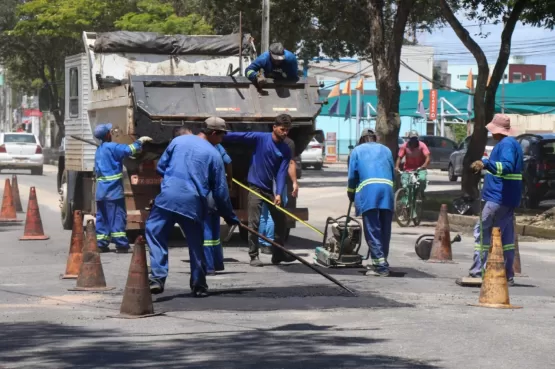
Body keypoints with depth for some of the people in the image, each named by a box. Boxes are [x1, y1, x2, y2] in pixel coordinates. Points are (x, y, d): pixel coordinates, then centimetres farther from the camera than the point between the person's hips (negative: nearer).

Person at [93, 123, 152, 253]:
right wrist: (140, 141, -7)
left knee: (102, 217, 10)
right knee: (117, 217, -6)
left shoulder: (99, 150, 17)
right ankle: (121, 244, -8)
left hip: (101, 190, 8)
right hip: (113, 190, -8)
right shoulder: (111, 147, -10)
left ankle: (101, 244, 8)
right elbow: (128, 150, -20)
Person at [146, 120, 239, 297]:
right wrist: (230, 217, 17)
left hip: (168, 196, 0)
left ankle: (157, 278, -8)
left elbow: (160, 167, 16)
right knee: (196, 244, 13)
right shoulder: (214, 154, 6)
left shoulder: (178, 141, 10)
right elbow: (220, 191, 6)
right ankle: (199, 286, 18)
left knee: (155, 233, 7)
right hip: (193, 202, 0)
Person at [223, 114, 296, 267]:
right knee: (254, 223, -9)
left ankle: (278, 254, 24)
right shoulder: (260, 138, -9)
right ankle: (253, 256, -2)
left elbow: (281, 173, -9)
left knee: (281, 221, 10)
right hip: (256, 187, -4)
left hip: (272, 189, 4)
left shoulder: (285, 150, -1)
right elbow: (239, 136, -11)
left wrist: (279, 194, -20)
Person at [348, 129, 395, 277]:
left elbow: (352, 176, 14)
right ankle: (382, 262, 14)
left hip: (367, 190, -3)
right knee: (385, 230, 10)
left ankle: (380, 265, -13)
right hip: (387, 188, 3)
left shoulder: (357, 151, 19)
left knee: (372, 231, -5)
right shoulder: (386, 150, 26)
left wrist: (351, 195, 25)